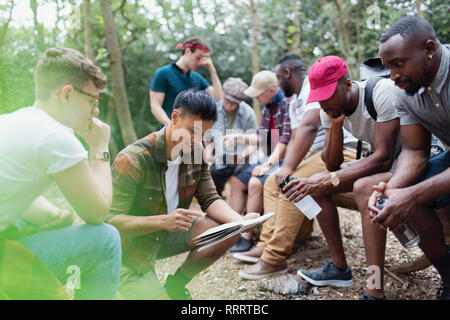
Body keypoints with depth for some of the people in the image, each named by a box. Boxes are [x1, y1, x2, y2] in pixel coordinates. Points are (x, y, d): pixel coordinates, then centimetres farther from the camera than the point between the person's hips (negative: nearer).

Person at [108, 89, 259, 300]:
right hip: (131, 250, -6)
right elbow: (111, 220, -26)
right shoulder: (133, 160, -26)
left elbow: (209, 199, -4)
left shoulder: (196, 152, -5)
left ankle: (175, 284, 7)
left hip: (167, 233, 6)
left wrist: (241, 221, -25)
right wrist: (163, 221, -41)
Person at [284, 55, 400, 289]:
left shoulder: (382, 92, -28)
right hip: (378, 161, 7)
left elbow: (383, 158, -34)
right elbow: (333, 165, -8)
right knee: (316, 184, -8)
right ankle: (338, 268, -3)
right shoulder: (330, 109, -7)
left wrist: (328, 181, -39)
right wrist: (336, 125, -23)